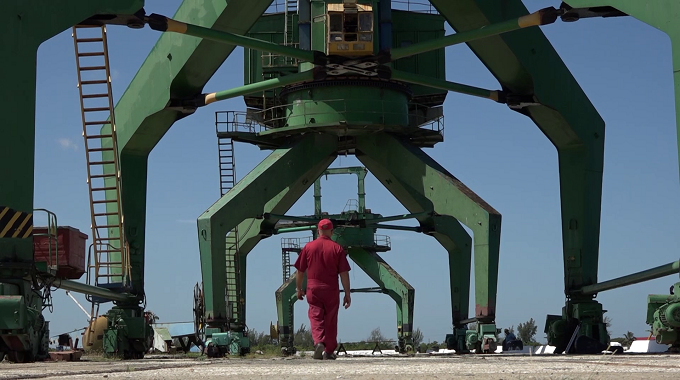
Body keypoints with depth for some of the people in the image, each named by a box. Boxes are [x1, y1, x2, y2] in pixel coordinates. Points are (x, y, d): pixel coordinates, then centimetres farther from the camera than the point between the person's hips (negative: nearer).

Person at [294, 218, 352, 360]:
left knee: (316, 317, 1)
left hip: (313, 288, 0)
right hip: (331, 290, 0)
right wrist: (347, 294, 2)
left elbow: (300, 271, 6)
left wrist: (299, 289, 19)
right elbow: (344, 273, -4)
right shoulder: (337, 248, -2)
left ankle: (318, 342, -24)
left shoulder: (308, 247, 2)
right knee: (330, 320, 8)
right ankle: (329, 351, 14)